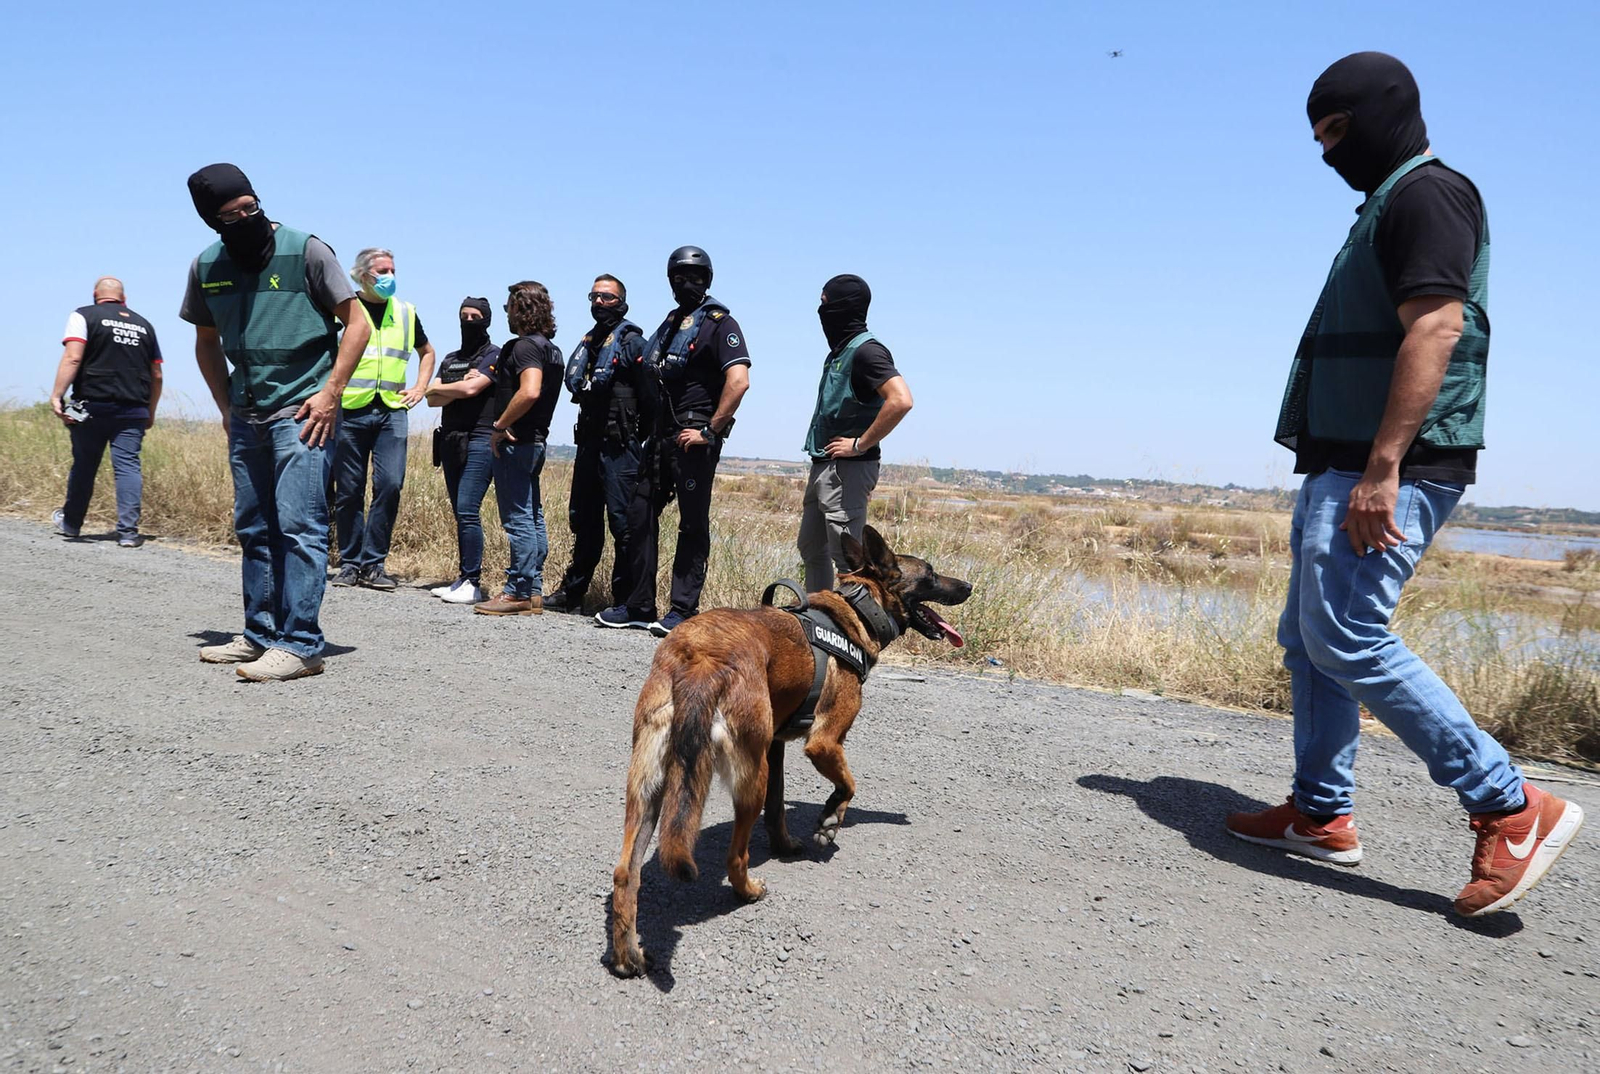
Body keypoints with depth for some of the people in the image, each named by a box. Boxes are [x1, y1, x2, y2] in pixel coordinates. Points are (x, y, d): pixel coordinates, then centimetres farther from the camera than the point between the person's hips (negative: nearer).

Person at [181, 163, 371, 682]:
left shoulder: (306, 250, -7)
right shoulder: (206, 267, 8)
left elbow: (357, 324, -6)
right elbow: (207, 342, 21)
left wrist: (329, 394, -12)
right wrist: (226, 406, 11)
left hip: (301, 412, -6)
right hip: (246, 418, 6)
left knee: (299, 525, -11)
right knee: (253, 529, 11)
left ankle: (300, 644, -9)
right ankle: (260, 634, 22)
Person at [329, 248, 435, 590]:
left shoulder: (405, 313, 15)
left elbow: (427, 351, 30)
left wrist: (420, 388, 16)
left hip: (392, 411, 2)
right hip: (349, 410, -2)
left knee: (390, 484, -9)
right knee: (349, 491, 2)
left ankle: (373, 564, 0)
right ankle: (350, 564, 12)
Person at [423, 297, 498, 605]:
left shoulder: (494, 355, -1)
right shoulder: (451, 359, 20)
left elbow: (471, 389, -16)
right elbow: (432, 399, 10)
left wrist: (440, 388, 1)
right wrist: (459, 388, -8)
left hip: (479, 442, -7)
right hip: (451, 441, 8)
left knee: (467, 511, -14)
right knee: (461, 513, 9)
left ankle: (471, 582, -11)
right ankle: (464, 578, 13)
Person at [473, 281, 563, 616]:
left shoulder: (525, 346, -14)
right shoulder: (551, 349, 16)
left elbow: (530, 391, -29)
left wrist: (500, 425, -21)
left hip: (515, 443, -10)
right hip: (535, 441, 10)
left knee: (517, 519, -7)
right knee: (532, 517, 11)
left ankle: (519, 592, -3)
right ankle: (534, 590, 16)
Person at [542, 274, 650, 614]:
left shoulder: (632, 342, -5)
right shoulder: (588, 343, 18)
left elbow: (649, 396, -11)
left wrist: (640, 440, -11)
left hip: (619, 447, -8)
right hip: (589, 444, 8)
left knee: (623, 523, -6)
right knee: (584, 520, 13)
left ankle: (624, 601, -2)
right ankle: (572, 592, 22)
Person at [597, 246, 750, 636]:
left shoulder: (719, 323, -6)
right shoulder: (671, 322, 18)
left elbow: (738, 381, -19)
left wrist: (710, 432, -19)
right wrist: (654, 428, 16)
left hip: (694, 439, -8)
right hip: (663, 435, 9)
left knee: (693, 524, -2)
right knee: (640, 514, 8)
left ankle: (683, 610, 5)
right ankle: (639, 606, 16)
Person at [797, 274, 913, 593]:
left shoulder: (866, 350, -15)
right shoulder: (839, 351, 16)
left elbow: (901, 401, -29)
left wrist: (860, 445, -22)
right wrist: (817, 462, 19)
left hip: (847, 469, -11)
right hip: (824, 467, 11)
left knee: (846, 555, -8)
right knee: (811, 548, 18)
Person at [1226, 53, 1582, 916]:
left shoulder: (1426, 194, -8)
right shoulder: (1389, 205, 23)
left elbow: (1437, 329, -21)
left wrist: (1383, 468, -27)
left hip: (1391, 469, -10)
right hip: (1344, 465, 11)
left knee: (1346, 639, -15)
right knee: (1307, 638, 11)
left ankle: (1512, 809, -7)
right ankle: (1321, 815, 20)